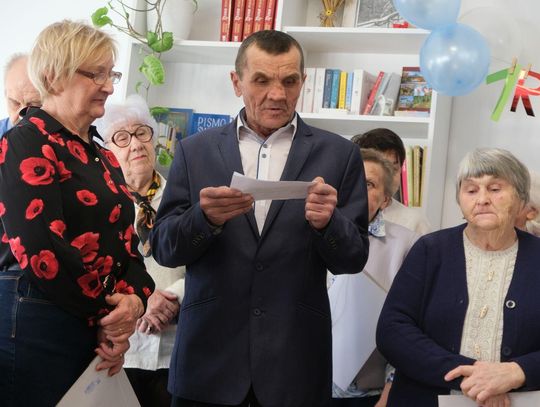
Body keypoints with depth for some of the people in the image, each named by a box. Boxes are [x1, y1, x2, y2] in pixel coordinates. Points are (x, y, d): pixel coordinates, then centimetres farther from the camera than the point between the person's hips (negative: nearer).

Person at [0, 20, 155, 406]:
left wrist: (134, 299, -7)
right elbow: (41, 248, -20)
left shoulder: (102, 157, 15)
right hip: (37, 328, -8)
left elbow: (126, 241, 14)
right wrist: (107, 312, -11)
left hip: (99, 330, 8)